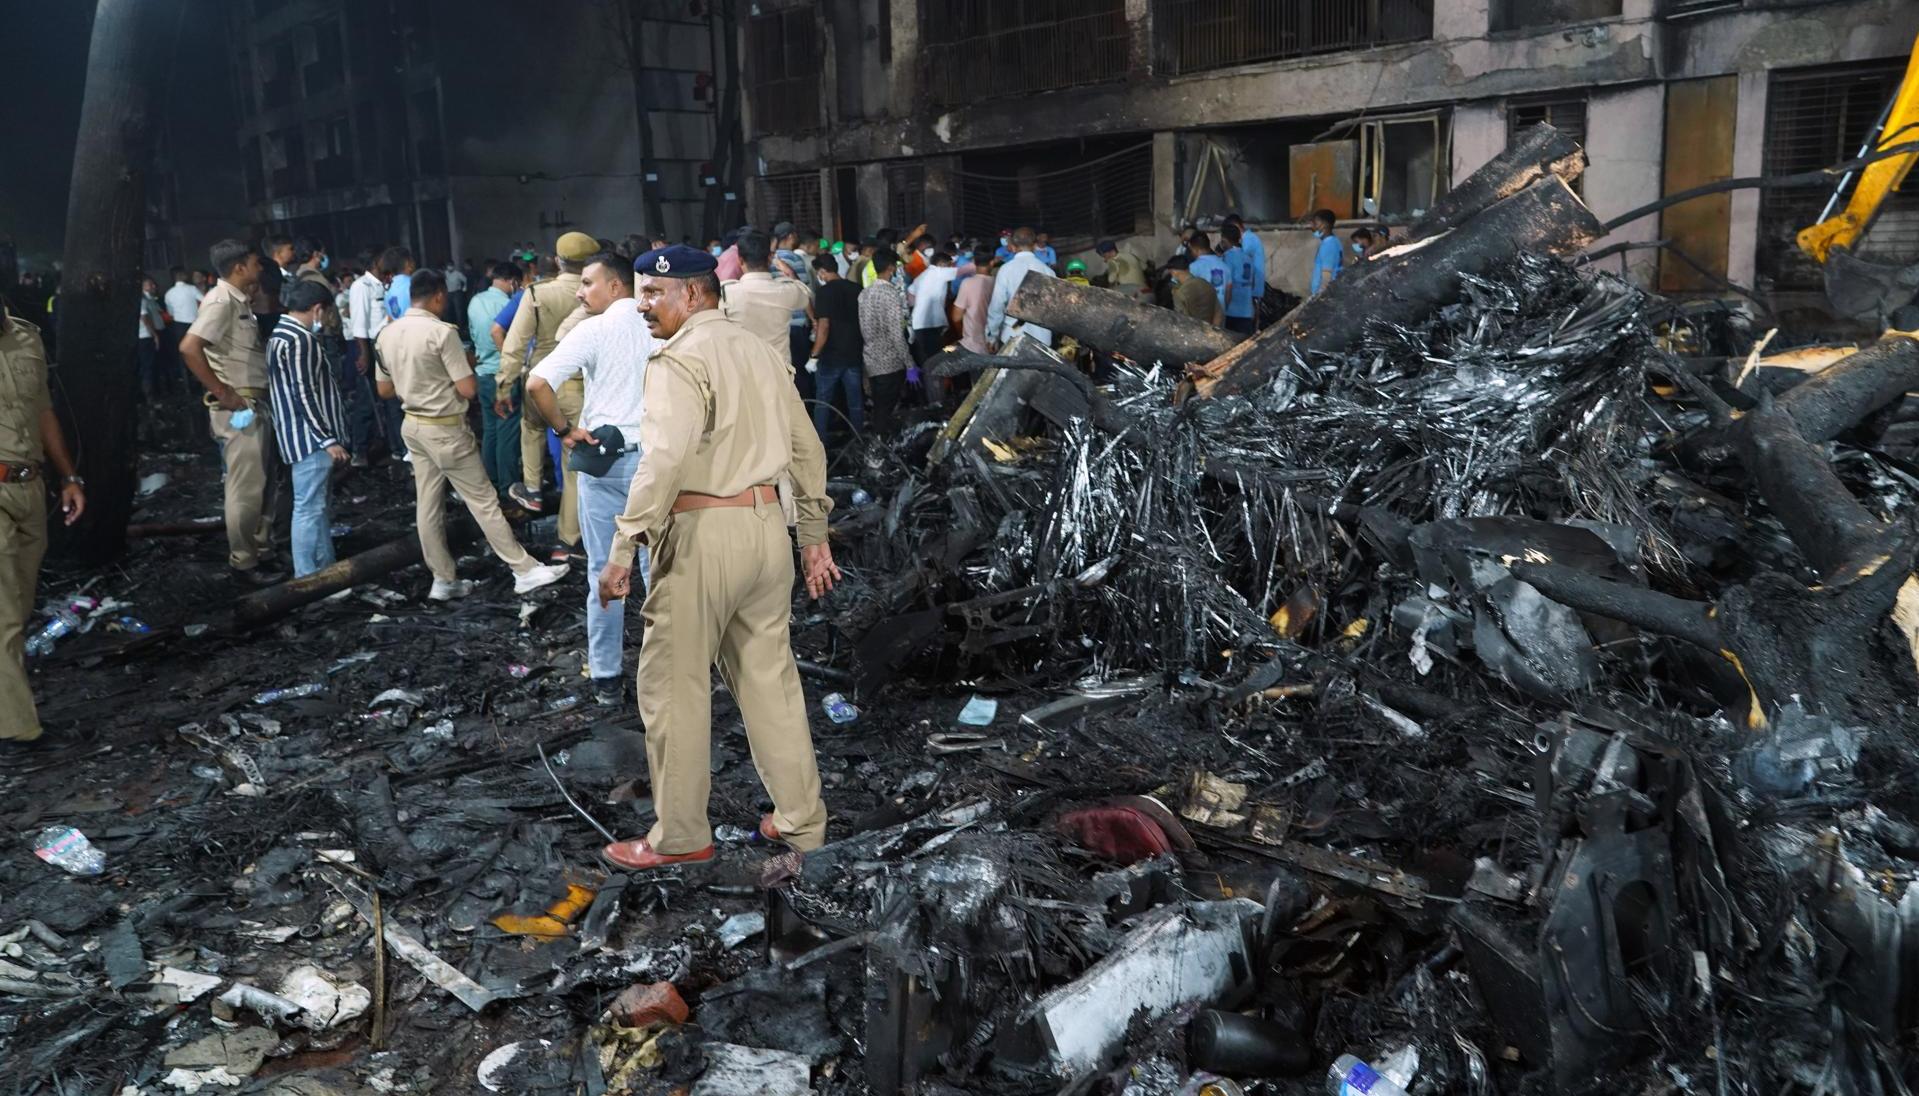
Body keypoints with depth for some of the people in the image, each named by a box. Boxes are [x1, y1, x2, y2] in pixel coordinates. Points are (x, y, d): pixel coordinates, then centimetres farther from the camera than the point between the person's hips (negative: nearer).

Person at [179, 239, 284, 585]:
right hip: (237, 408, -9)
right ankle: (244, 562, 5)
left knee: (265, 484, 16)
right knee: (246, 488, -4)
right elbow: (189, 348, -26)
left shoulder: (238, 302, 13)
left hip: (255, 405, 9)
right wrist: (222, 393, -21)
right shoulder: (221, 301, -15)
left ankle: (257, 549, 26)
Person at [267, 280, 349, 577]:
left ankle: (325, 569, 29)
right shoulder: (299, 340, -18)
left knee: (321, 505, 19)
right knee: (310, 507, -7)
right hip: (309, 437, -11)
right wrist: (328, 439, -21)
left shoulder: (283, 334, 16)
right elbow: (303, 395, -23)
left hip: (309, 436, 11)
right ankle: (307, 578, -3)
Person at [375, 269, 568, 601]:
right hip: (445, 428, -7)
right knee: (483, 501, -3)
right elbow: (469, 389, -18)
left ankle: (444, 580, 18)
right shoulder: (441, 332, -19)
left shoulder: (387, 334, 4)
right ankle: (525, 570, 2)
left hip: (413, 425, 7)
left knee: (428, 505, 11)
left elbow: (384, 390, 12)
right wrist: (465, 366, 2)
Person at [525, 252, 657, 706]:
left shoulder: (593, 330, -8)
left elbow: (536, 385, -18)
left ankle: (605, 676, 15)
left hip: (605, 457, -3)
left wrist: (565, 429, -7)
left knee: (605, 571, 7)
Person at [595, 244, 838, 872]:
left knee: (673, 686, 5)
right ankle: (801, 819, 23)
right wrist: (814, 538, 21)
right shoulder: (759, 351, 13)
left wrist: (624, 547, -22)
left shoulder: (681, 360, -11)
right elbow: (807, 449, 15)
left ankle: (681, 837, 14)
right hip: (767, 526, 8)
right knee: (771, 677, 15)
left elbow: (664, 460, -23)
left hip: (702, 533, -8)